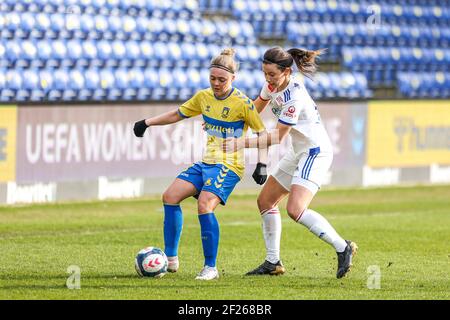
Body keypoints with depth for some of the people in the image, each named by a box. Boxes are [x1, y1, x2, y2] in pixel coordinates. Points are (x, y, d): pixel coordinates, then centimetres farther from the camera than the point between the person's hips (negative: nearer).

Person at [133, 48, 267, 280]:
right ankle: (170, 259, 4)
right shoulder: (204, 97, 6)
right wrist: (147, 122, 14)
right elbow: (177, 115, 19)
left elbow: (262, 134, -5)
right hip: (206, 163, 7)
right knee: (170, 196, -4)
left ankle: (211, 267, -16)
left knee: (204, 205, -26)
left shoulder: (242, 103, -12)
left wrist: (262, 164, -10)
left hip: (229, 166, -7)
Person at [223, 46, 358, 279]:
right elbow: (255, 109, 19)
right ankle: (273, 263, 18)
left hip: (315, 152, -10)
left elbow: (277, 137, -22)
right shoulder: (273, 84, -1)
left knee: (295, 210, -23)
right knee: (265, 201, 10)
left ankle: (343, 248, -12)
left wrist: (242, 143, -25)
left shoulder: (294, 98, -27)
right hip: (298, 152, 10)